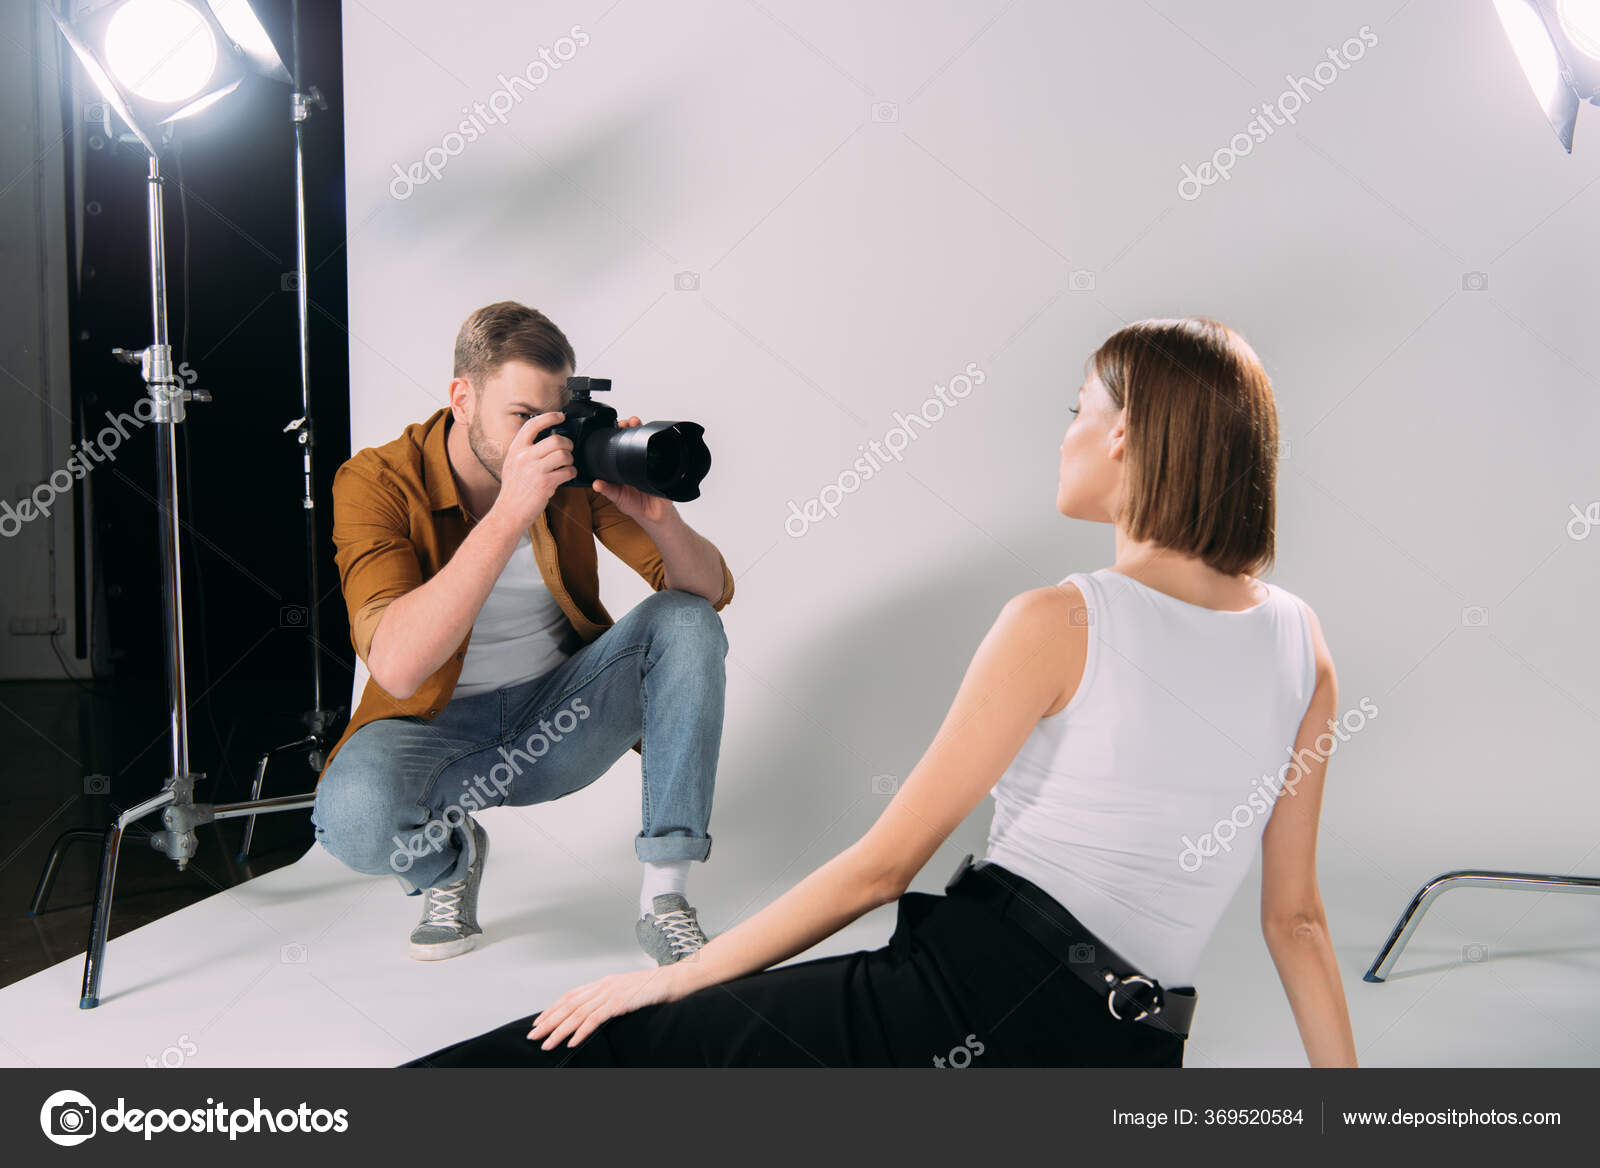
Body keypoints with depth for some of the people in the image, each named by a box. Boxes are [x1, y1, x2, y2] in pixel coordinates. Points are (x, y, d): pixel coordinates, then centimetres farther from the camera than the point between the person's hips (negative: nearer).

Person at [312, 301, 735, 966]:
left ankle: (663, 895, -17)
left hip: (559, 714, 3)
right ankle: (448, 856, 3)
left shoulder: (575, 466, -9)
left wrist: (657, 515, -31)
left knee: (686, 622, -21)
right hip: (439, 729, -3)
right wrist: (510, 513, -41)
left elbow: (712, 592, -9)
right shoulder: (376, 482, -18)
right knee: (354, 810, -35)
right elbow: (396, 667, -35)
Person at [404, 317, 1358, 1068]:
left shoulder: (1058, 624, -11)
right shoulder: (1303, 644, 7)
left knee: (601, 1044, 1)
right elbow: (1296, 916, 10)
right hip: (1131, 1059, 7)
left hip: (983, 992, -7)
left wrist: (679, 975, 1)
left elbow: (884, 865, -9)